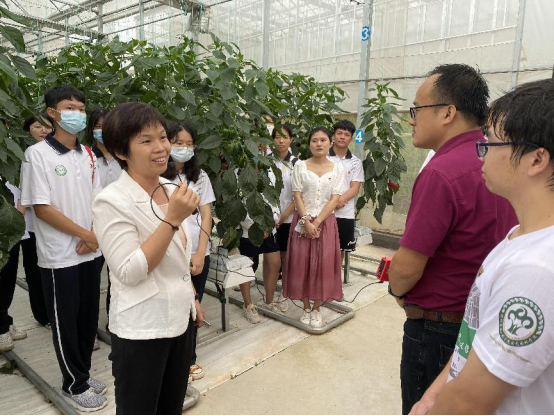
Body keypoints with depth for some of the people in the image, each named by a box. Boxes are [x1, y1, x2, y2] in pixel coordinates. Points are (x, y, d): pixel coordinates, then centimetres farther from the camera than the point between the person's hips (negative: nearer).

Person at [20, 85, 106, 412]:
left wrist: (91, 238, -5)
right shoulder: (38, 154, -10)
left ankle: (84, 372, 33)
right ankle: (75, 384, 25)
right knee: (65, 322, 8)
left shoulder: (88, 155, 7)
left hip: (91, 251, 6)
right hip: (60, 256, -5)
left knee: (90, 316, 14)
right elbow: (41, 209, -14)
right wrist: (85, 235, -12)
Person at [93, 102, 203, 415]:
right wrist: (173, 219, -28)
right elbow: (129, 272, -24)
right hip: (140, 330, -6)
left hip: (180, 318, 7)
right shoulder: (112, 201, -19)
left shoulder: (171, 190, 2)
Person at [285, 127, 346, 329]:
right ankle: (306, 308, 20)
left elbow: (334, 200, -5)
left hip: (326, 222, 0)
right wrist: (307, 222, -15)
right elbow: (297, 197, -4)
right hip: (303, 221, 0)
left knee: (323, 265, 3)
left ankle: (317, 309, 18)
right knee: (302, 264, 4)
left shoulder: (338, 169, 2)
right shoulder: (300, 166, 1)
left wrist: (317, 222, -14)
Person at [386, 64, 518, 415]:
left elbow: (407, 269, -25)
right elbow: (502, 244, 12)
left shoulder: (442, 173, -26)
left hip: (439, 328, -8)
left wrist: (397, 289, -4)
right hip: (486, 321, 8)